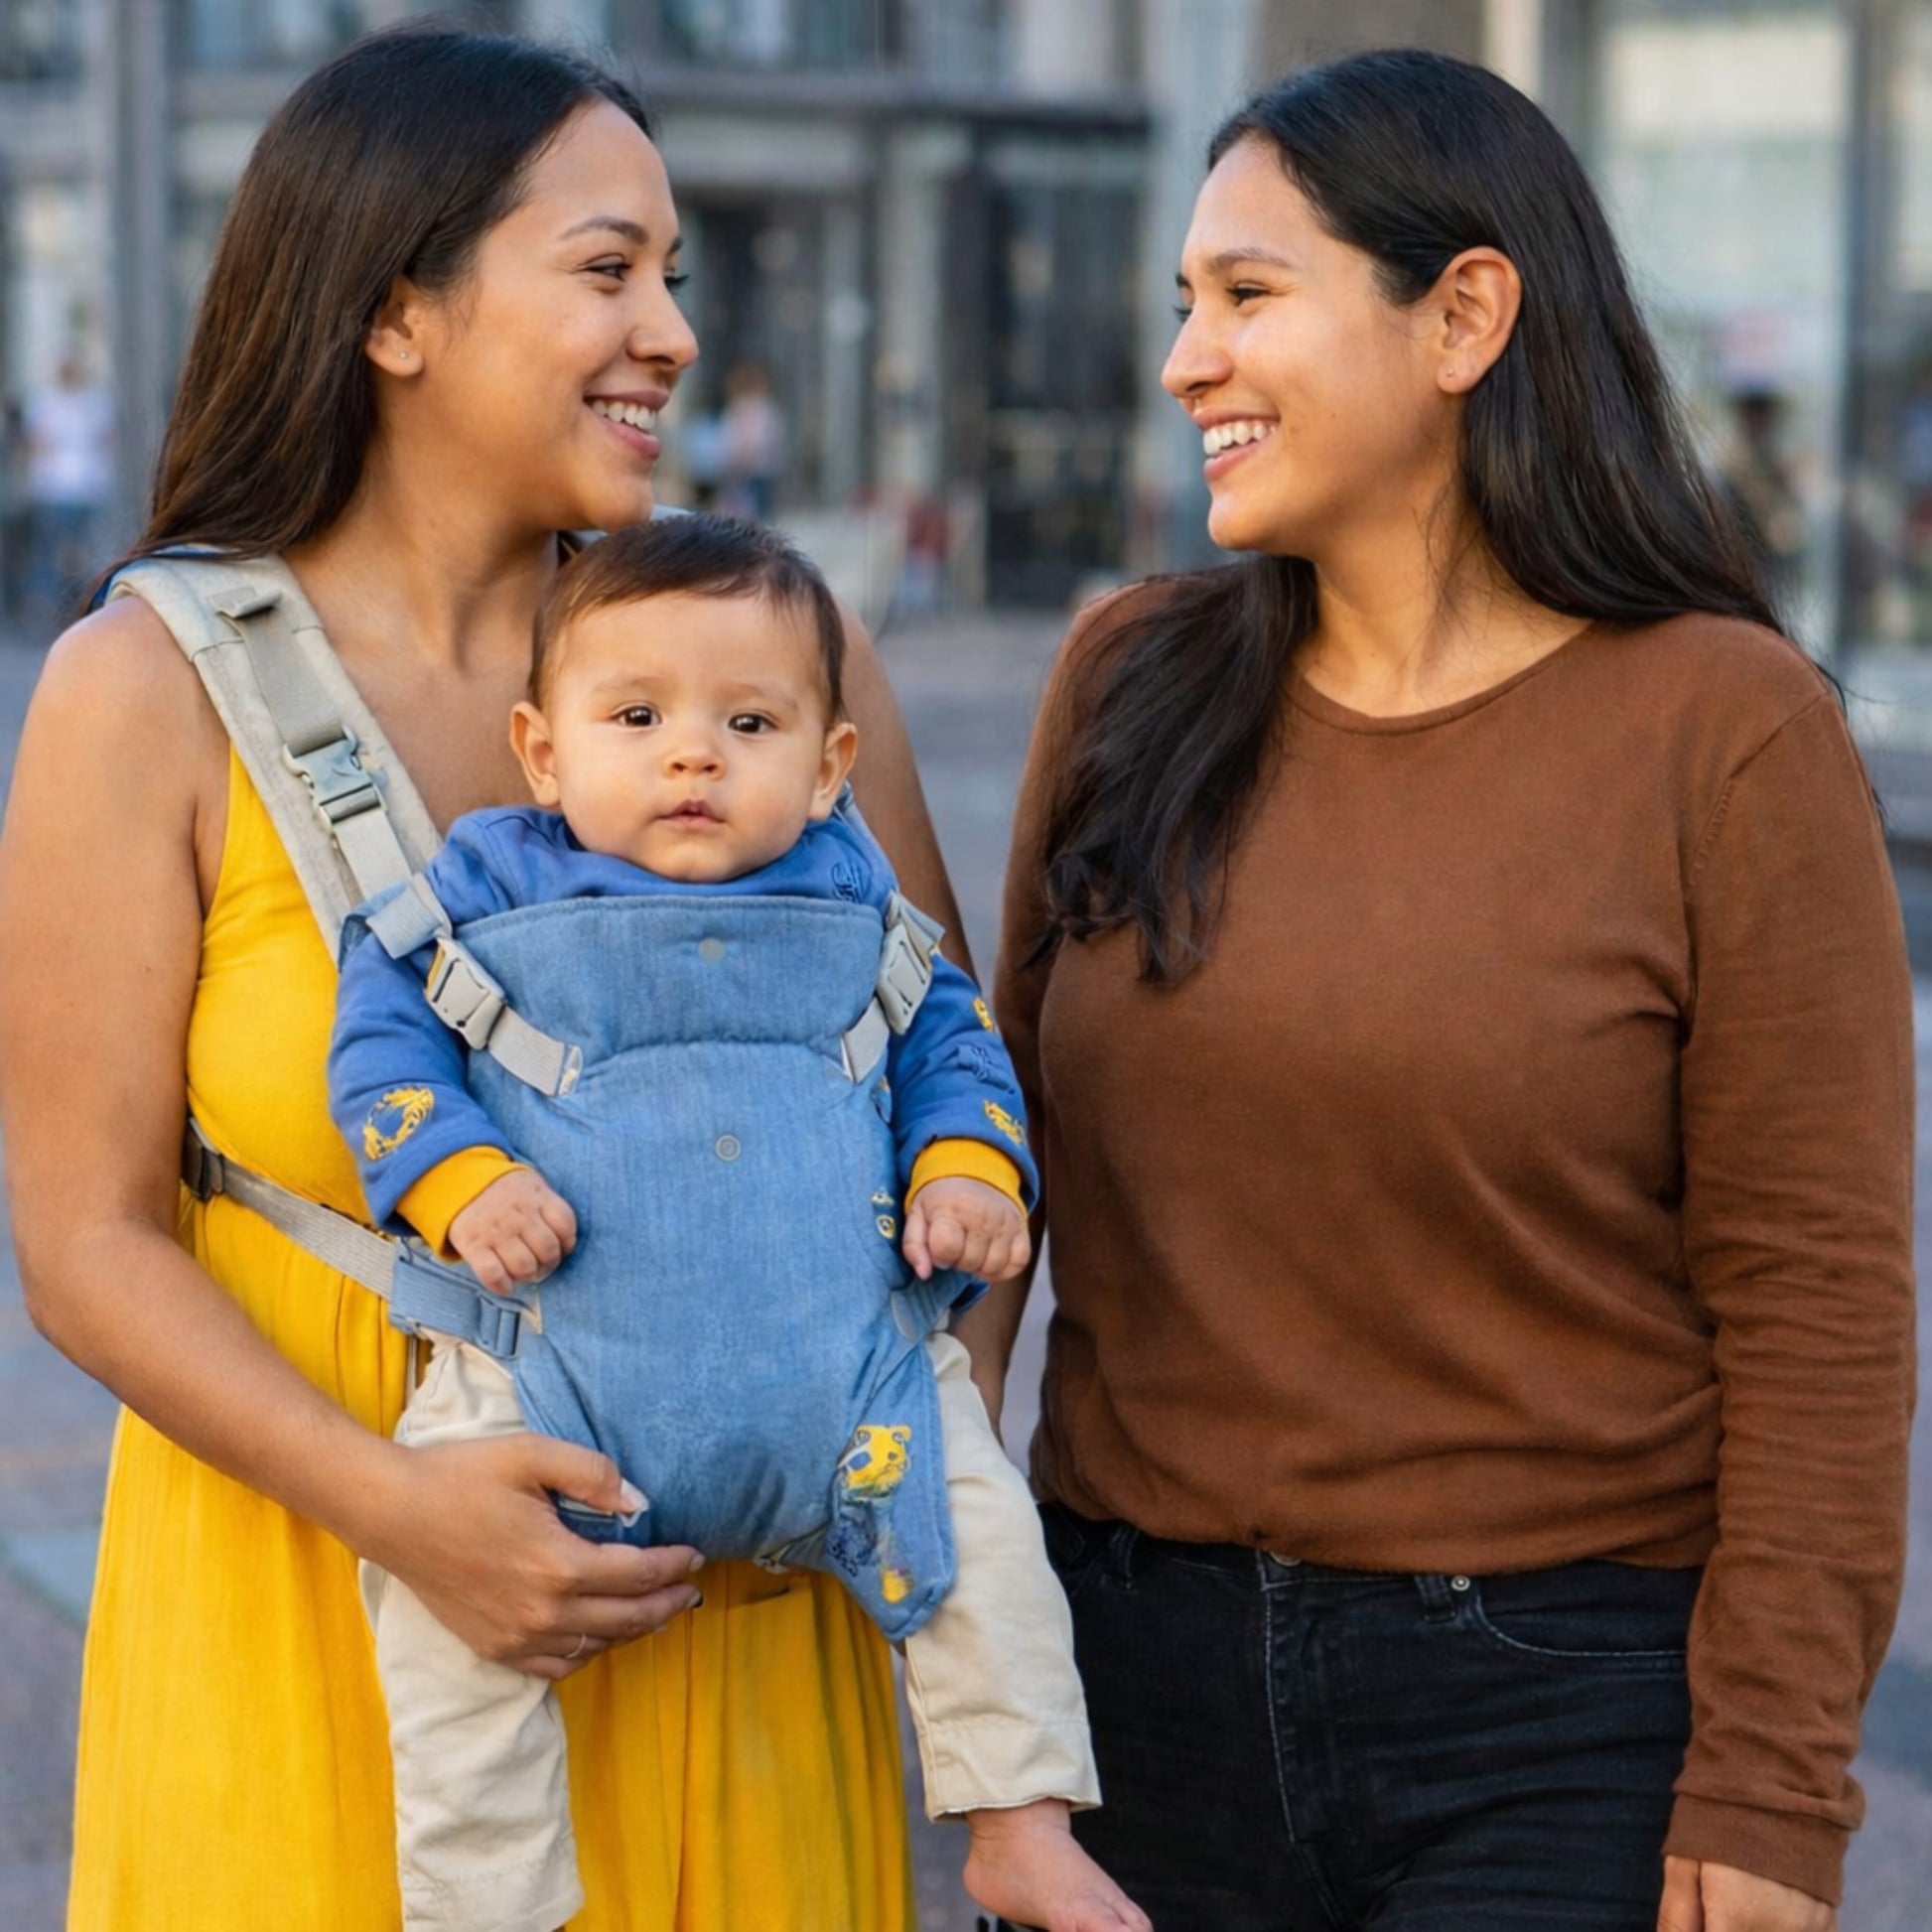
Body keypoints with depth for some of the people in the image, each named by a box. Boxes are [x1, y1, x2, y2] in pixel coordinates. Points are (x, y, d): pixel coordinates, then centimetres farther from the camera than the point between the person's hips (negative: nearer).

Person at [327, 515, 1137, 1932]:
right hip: (558, 1389, -2)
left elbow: (948, 1036, 19)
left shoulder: (852, 898, 9)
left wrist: (969, 1171, -1)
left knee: (984, 1533, -3)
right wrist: (462, 1183, -13)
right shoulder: (493, 887, 3)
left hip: (841, 1382, 2)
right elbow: (383, 1034, 3)